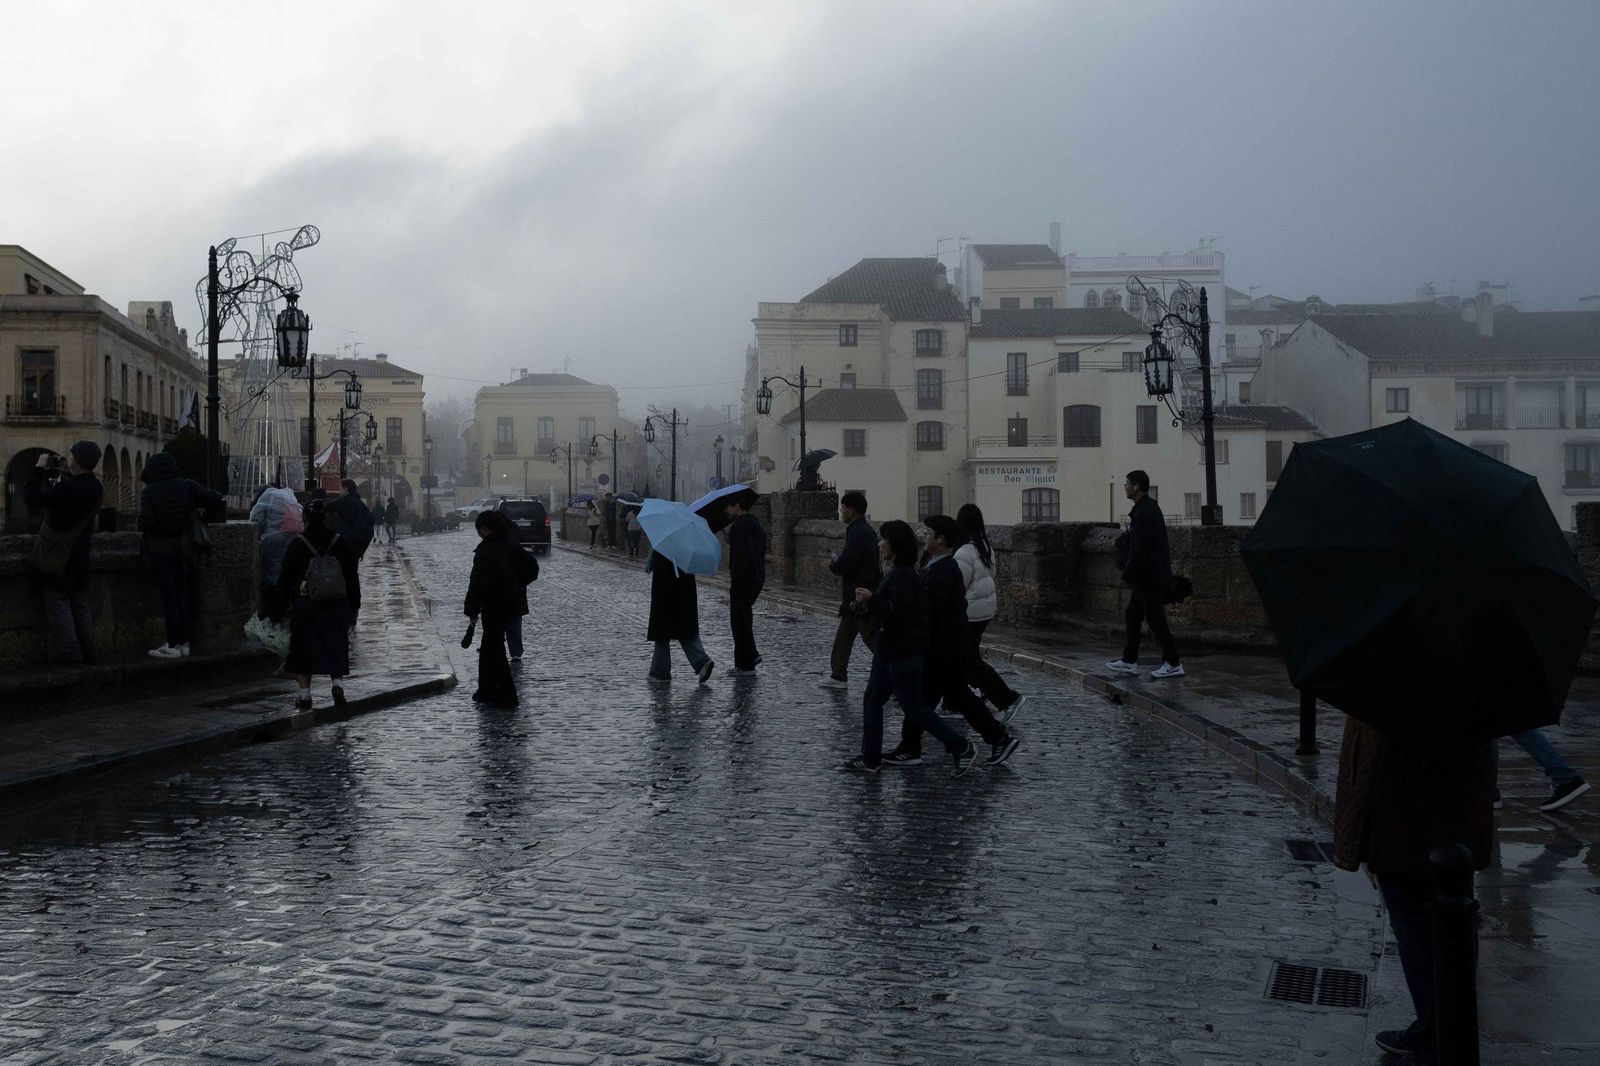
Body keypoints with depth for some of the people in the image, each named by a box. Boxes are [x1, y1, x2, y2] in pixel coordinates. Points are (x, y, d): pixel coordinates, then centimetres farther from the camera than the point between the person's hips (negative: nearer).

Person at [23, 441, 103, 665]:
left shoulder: (68, 488, -26)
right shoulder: (94, 487, 1)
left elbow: (31, 497, -21)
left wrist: (39, 468, -11)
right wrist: (59, 471, 13)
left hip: (58, 557, -7)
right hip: (79, 556, 7)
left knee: (57, 602, 2)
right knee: (79, 604, 13)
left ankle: (67, 650, -1)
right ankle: (86, 649, 14)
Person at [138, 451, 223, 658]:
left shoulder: (149, 492, -12)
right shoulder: (186, 486, -4)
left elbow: (146, 521, -22)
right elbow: (216, 500, -8)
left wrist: (142, 528, 0)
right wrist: (194, 504, 9)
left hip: (161, 549, -4)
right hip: (183, 546, 4)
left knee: (169, 597, 0)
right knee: (182, 596, 11)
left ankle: (173, 645, 1)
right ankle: (184, 641, 15)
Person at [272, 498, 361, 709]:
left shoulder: (297, 543, -5)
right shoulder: (340, 542, -1)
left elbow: (285, 578, -3)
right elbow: (352, 576, 4)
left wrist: (279, 609, 3)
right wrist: (354, 604, 13)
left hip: (305, 605, -1)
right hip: (336, 605, 1)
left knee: (303, 648, 9)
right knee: (335, 646, 10)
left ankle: (305, 694, 6)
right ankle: (337, 683, -9)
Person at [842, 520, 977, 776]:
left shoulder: (902, 575, -20)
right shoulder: (897, 572, 13)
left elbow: (898, 612, -27)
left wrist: (871, 599, -22)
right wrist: (867, 606, 9)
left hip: (903, 653, -11)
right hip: (889, 651, 11)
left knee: (913, 707, -3)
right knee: (872, 702, 13)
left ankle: (962, 748, 4)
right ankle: (870, 758, 19)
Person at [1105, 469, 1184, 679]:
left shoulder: (1144, 512, -20)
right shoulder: (1150, 507, 13)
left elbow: (1139, 549, -23)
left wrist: (1128, 575, -18)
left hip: (1150, 577, -11)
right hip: (1146, 577, 11)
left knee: (1155, 619, -4)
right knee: (1132, 616, 15)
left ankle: (1173, 663, 1)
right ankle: (1129, 661, 20)